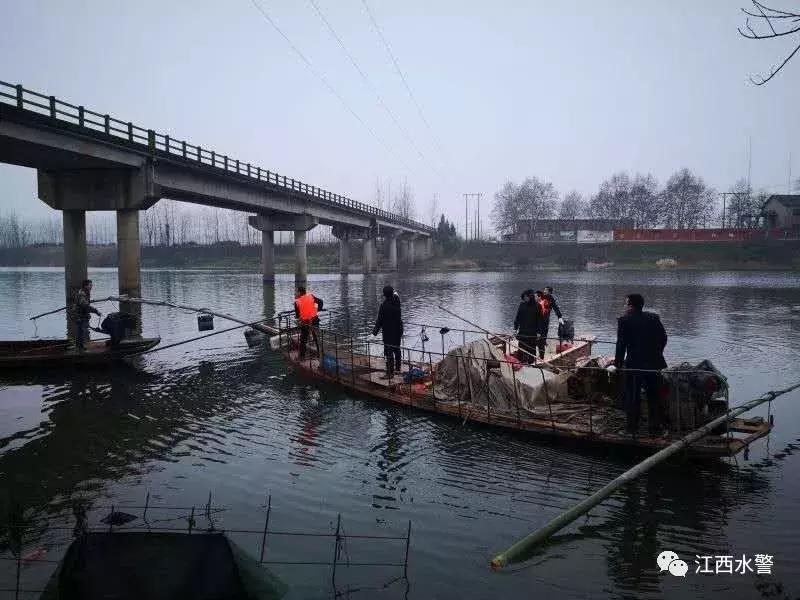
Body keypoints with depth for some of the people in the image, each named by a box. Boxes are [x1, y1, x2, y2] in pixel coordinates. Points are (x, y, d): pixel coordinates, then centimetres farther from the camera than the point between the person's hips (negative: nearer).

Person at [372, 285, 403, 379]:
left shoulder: (384, 305, -18)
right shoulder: (396, 302, -1)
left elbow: (380, 319, -14)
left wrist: (375, 330, -5)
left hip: (388, 332, -7)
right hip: (397, 331, 7)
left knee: (389, 352, -5)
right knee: (396, 349, 19)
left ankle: (390, 373, -5)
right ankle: (397, 368, 31)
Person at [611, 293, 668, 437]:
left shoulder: (624, 321, -9)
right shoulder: (654, 318, 5)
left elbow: (621, 344, -11)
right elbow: (663, 338, 9)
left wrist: (617, 364, -4)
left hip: (634, 364, -4)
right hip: (654, 364, 4)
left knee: (632, 397, 7)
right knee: (654, 396, 14)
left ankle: (632, 428, 11)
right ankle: (656, 428, 19)